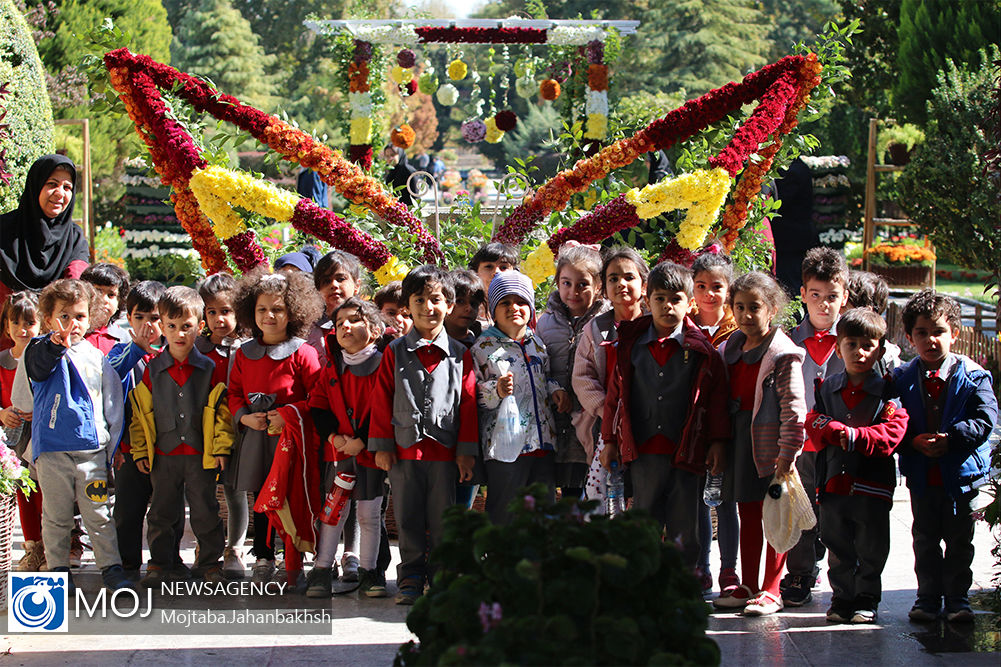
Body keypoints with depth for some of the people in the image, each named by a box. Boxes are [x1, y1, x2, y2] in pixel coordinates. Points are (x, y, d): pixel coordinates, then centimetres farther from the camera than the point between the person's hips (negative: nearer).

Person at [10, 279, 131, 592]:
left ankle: (111, 566, 12)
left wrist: (112, 446, 10)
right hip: (52, 448, -1)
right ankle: (58, 568, 18)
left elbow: (113, 405, 13)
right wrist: (55, 344, -43)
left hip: (92, 449, 1)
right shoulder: (42, 352, 1)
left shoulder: (97, 358, 8)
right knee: (56, 515, 7)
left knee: (97, 513, 3)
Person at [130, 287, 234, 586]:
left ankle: (210, 562, 16)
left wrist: (221, 447, -4)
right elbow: (140, 412, 7)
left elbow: (222, 411, 1)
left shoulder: (208, 369, 0)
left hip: (201, 454, -1)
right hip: (163, 455, 1)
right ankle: (159, 563, 20)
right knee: (162, 511, 9)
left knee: (205, 511, 4)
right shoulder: (152, 370, 2)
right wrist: (140, 451, 3)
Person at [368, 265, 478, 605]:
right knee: (408, 519, 5)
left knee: (442, 520, 4)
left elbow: (468, 403, 4)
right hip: (404, 449, 1)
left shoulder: (460, 355, 5)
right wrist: (382, 446, -1)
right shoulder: (395, 353, 5)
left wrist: (467, 451, -1)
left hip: (445, 450, 0)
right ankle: (411, 580, 14)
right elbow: (381, 401, 5)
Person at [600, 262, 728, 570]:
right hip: (642, 449, 1)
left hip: (685, 449, -1)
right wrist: (610, 440, 10)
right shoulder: (630, 347, 6)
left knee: (684, 524, 4)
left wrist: (717, 442, -2)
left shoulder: (701, 351, 1)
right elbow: (616, 395, 11)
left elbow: (716, 399, 3)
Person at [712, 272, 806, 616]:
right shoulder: (730, 349, 10)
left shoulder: (783, 354, -12)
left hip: (770, 444, -7)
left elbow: (793, 407, -16)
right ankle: (748, 586, 22)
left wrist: (787, 452, -20)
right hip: (740, 442, 7)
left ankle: (771, 590, 9)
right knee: (747, 515, 14)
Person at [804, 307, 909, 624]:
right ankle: (842, 598, 20)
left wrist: (855, 436, -22)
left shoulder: (887, 392, -2)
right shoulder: (827, 389, 10)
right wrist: (839, 432, -15)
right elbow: (813, 426, 3)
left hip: (872, 483, -3)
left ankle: (867, 600, 15)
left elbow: (892, 432, -12)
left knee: (871, 549, 4)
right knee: (838, 547, 9)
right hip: (834, 480, 3)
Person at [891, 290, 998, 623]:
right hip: (921, 474, 2)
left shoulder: (972, 376, -5)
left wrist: (950, 438, -23)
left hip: (962, 473, -2)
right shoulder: (902, 379, 1)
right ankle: (928, 597, 20)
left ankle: (958, 598, 17)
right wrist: (915, 442, -19)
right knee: (925, 541, 9)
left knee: (959, 541, 6)